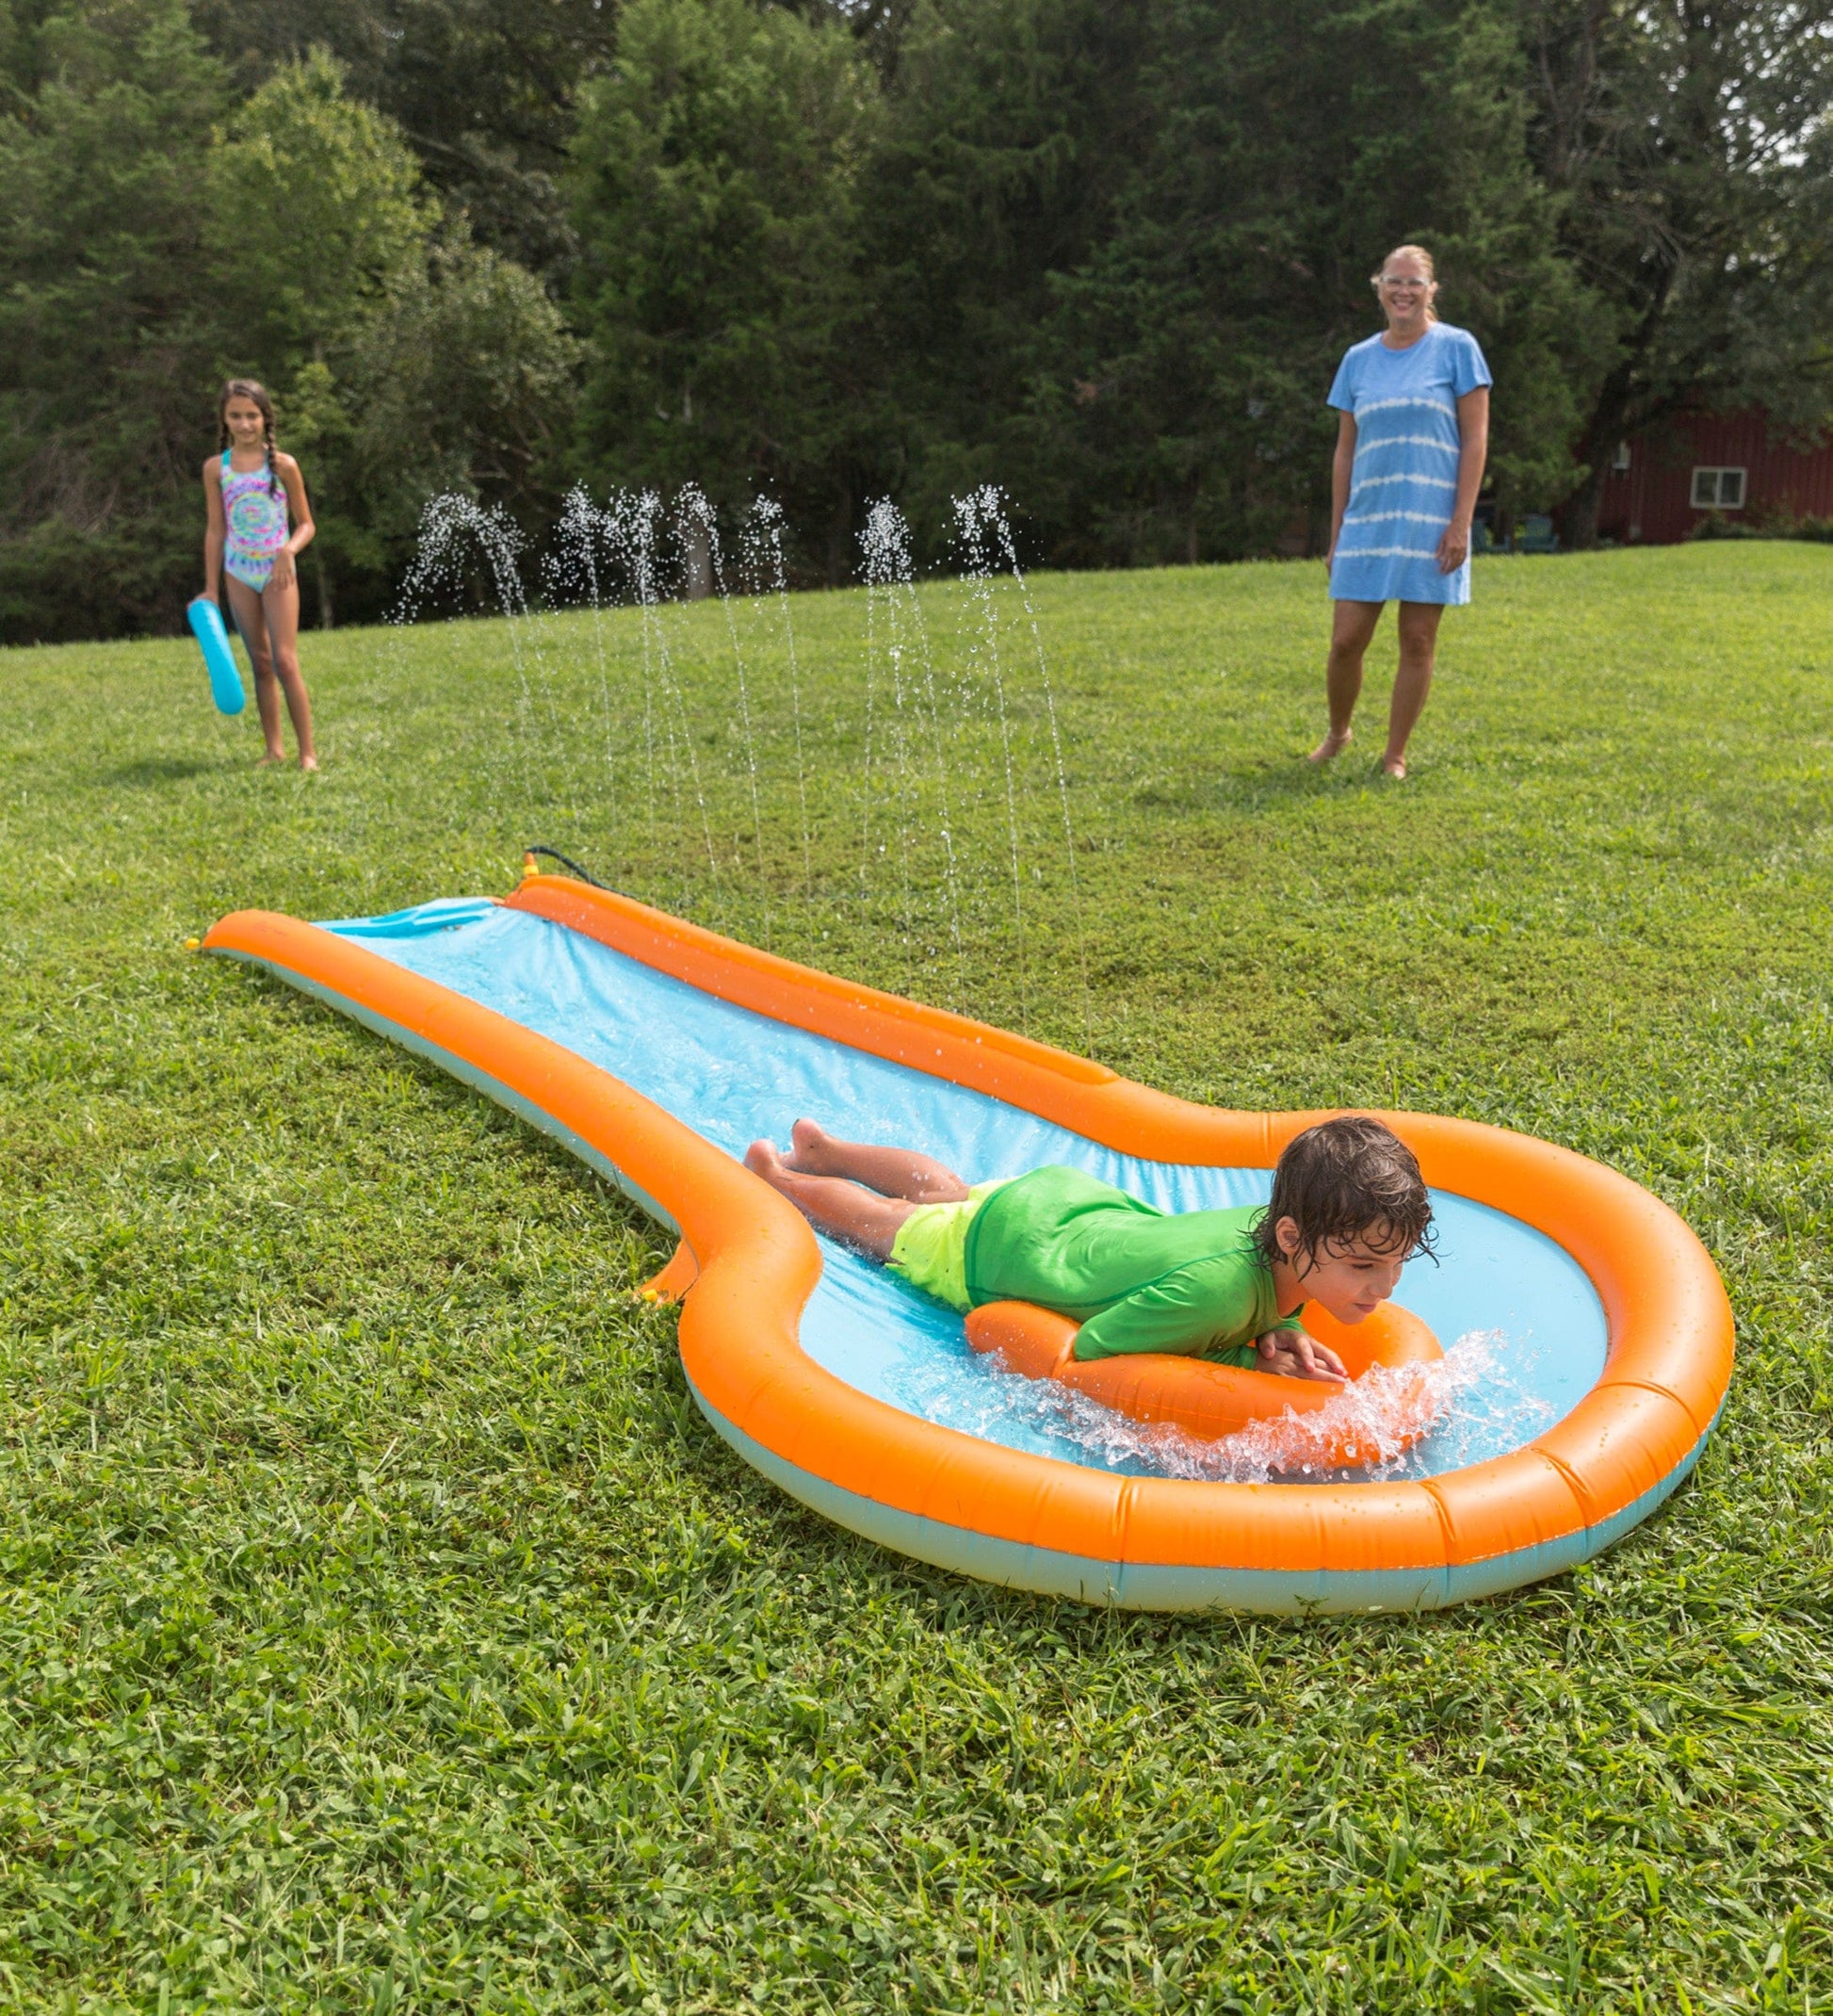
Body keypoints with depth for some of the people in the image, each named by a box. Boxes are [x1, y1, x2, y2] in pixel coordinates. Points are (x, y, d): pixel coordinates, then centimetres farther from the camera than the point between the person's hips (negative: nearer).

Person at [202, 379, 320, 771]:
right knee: (260, 663, 7)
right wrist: (210, 588, 7)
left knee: (285, 660, -10)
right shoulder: (216, 468, 4)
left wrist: (289, 551, -18)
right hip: (239, 573, 3)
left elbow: (306, 524, 2)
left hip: (278, 572, -3)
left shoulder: (283, 465, -2)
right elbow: (215, 530, 8)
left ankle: (307, 751, -4)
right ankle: (274, 749, 12)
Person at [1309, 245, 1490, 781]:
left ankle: (1395, 755, 11)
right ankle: (1337, 733, 22)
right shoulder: (1358, 359, 11)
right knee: (1346, 640, -1)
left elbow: (1475, 440, -2)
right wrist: (1336, 533, 10)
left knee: (1417, 641, 1)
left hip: (1430, 522, -2)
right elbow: (1345, 452, 13)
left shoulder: (1457, 348, 1)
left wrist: (1460, 523, -11)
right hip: (1368, 520, 3)